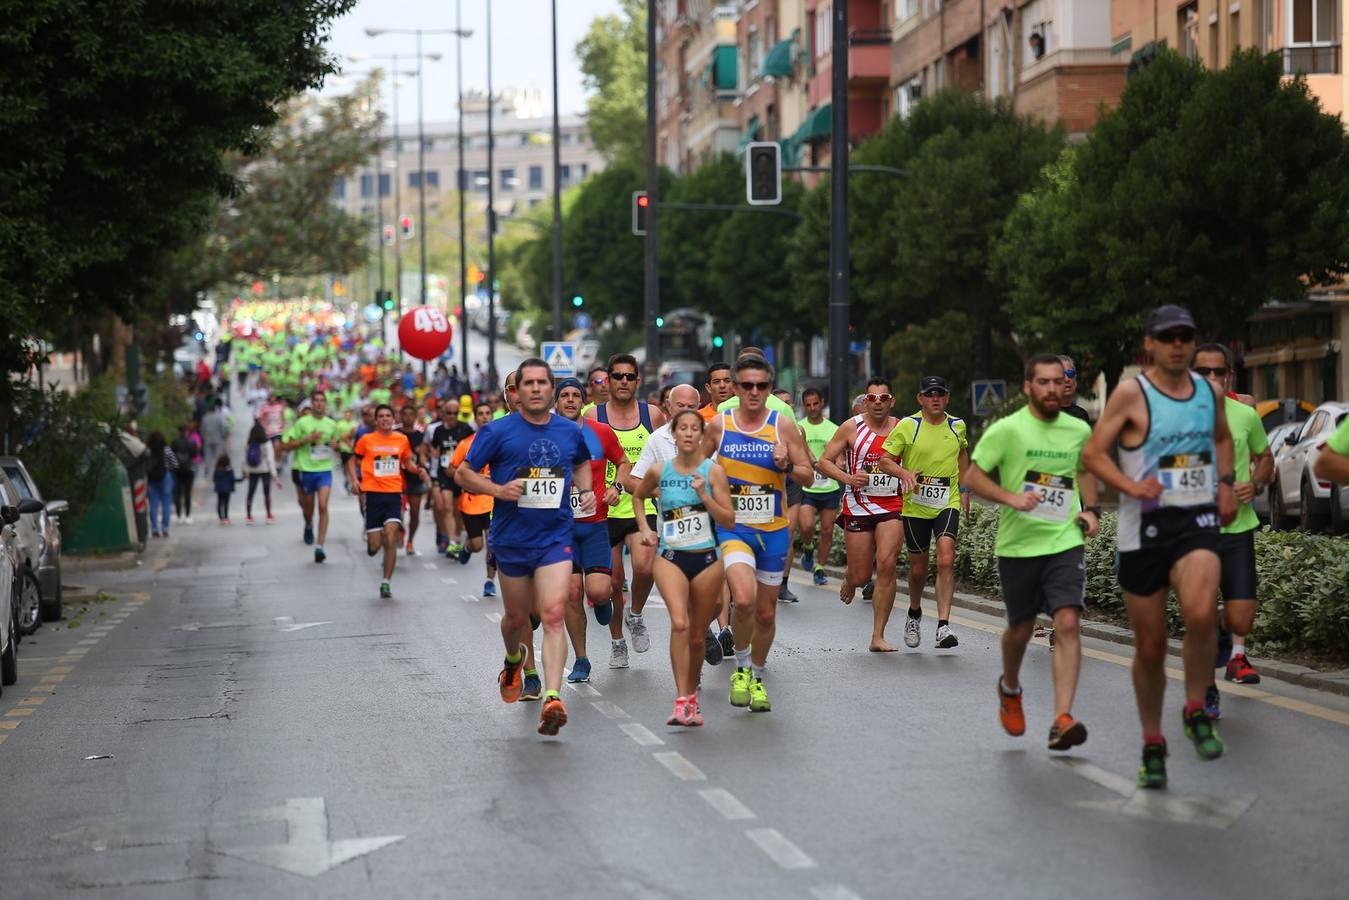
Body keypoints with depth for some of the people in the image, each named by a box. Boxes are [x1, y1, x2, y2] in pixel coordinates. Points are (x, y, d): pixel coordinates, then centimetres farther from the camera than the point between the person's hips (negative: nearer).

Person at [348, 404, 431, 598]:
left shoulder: (402, 439, 8)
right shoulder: (366, 440, 3)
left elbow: (407, 462, 22)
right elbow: (354, 461, 14)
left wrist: (418, 470, 2)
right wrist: (354, 480, -2)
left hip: (394, 493, 1)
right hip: (374, 493, -1)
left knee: (390, 539, -14)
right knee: (374, 547, -2)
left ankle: (387, 582, -4)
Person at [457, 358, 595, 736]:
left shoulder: (570, 432, 4)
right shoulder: (497, 432, -6)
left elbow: (582, 463, 26)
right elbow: (463, 474, -1)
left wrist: (586, 490, 7)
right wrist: (499, 490, -17)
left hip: (555, 538, 0)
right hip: (511, 539, 0)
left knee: (553, 615, -16)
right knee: (517, 616, 15)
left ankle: (553, 698, -25)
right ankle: (514, 661, 50)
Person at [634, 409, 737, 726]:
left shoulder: (713, 471, -2)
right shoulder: (659, 471, 2)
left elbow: (729, 521, -5)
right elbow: (637, 496, 24)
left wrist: (704, 495, -16)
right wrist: (644, 528, 12)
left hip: (707, 559, 1)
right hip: (670, 557, -1)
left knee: (697, 636, 8)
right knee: (679, 623, -22)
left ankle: (692, 698, 29)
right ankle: (681, 701, -24)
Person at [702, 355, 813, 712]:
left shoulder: (783, 425, -1)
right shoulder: (718, 425, 0)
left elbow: (808, 475, 1)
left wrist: (786, 466, -19)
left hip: (773, 530, 2)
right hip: (733, 527, -2)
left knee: (766, 612, 10)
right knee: (743, 599, -25)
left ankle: (758, 678, 33)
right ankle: (741, 667, 0)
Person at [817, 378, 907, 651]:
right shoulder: (851, 428, -2)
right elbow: (823, 462, -2)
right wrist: (847, 478, -17)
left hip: (891, 507, 1)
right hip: (858, 507, -1)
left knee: (886, 566, -15)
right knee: (861, 576, 1)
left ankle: (878, 637, -9)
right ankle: (849, 578, 43)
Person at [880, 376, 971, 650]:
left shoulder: (957, 426, 5)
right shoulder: (907, 426, -6)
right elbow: (885, 459, -6)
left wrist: (964, 489, 20)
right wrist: (904, 473, -25)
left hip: (948, 504, 1)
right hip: (915, 506, -1)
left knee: (946, 560, -18)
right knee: (918, 568, 9)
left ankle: (943, 625, -19)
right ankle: (914, 614, 38)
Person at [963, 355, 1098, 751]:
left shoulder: (1079, 430, 6)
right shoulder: (1007, 429, -7)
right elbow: (972, 476, -6)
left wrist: (1090, 509, 8)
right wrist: (1012, 498, -20)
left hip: (1065, 542, 2)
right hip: (1018, 545, -2)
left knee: (1068, 624, -15)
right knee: (1021, 629, 12)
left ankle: (1062, 720, -19)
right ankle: (1010, 689, 45)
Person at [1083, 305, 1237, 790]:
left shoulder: (1209, 392, 9)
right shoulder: (1131, 393, -5)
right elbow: (1093, 453, -6)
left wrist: (1225, 483, 12)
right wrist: (1133, 487, -20)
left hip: (1198, 520, 2)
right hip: (1144, 527, -2)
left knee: (1201, 614, -27)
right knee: (1150, 647, 4)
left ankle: (1197, 712, -4)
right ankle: (1152, 745, 23)